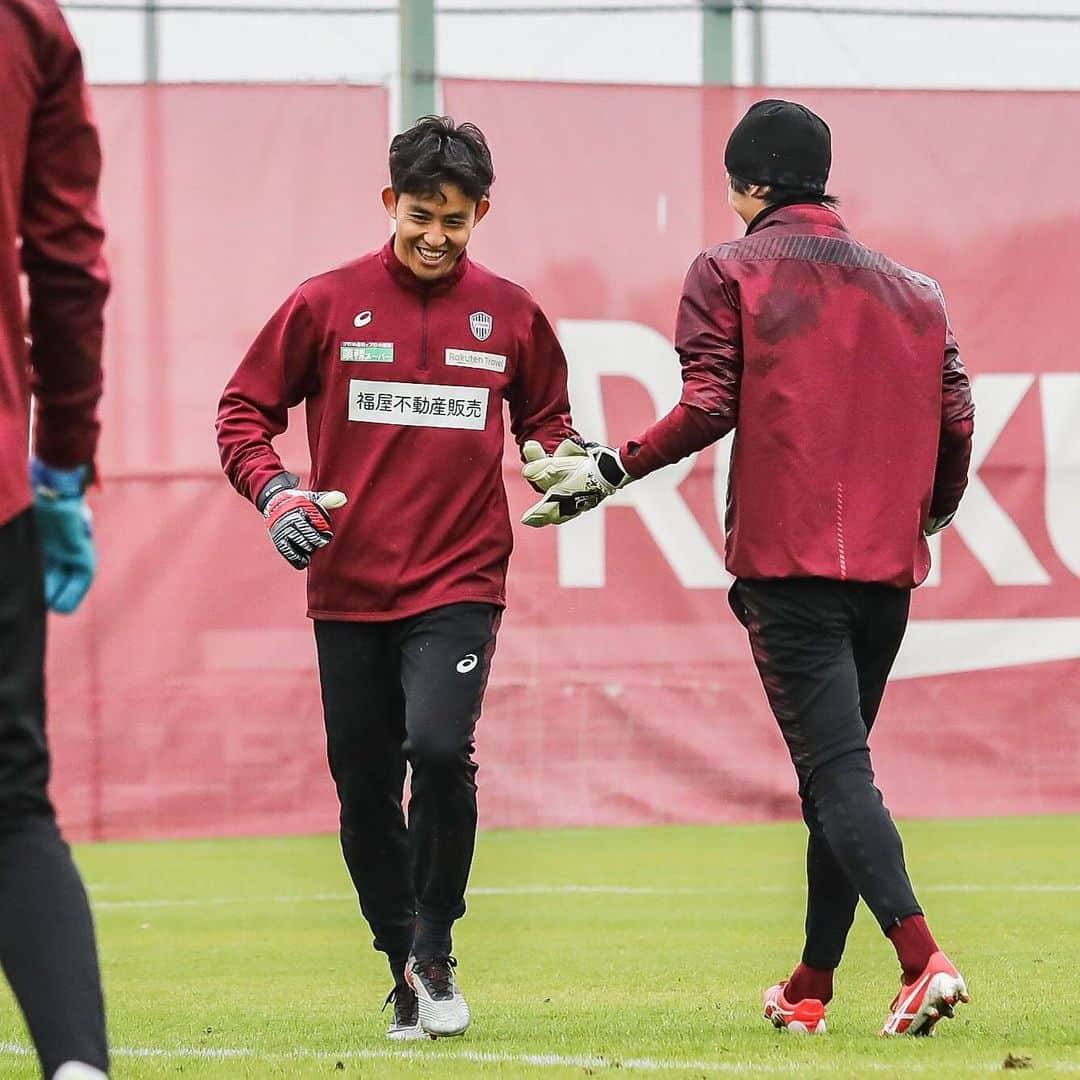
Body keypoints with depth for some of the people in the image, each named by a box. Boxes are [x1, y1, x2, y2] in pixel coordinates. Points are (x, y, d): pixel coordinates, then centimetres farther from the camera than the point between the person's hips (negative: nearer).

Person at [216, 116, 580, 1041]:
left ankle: (436, 953, -4)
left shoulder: (509, 314, 5)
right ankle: (406, 972, 22)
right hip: (349, 587, 1)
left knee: (440, 748, -22)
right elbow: (245, 410, 5)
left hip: (460, 583, -1)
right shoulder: (328, 304, 2)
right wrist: (274, 491, -13)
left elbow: (545, 417, 19)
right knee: (365, 790, 5)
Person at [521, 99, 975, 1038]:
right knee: (837, 770, 15)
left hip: (786, 559, -5)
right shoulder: (909, 289, 15)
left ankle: (923, 959, -30)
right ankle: (811, 989, 18)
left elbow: (709, 406, -10)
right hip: (886, 568, 5)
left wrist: (611, 470, -3)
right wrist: (935, 511, 28)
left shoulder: (729, 273, 2)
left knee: (837, 771, -12)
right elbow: (954, 418, 11)